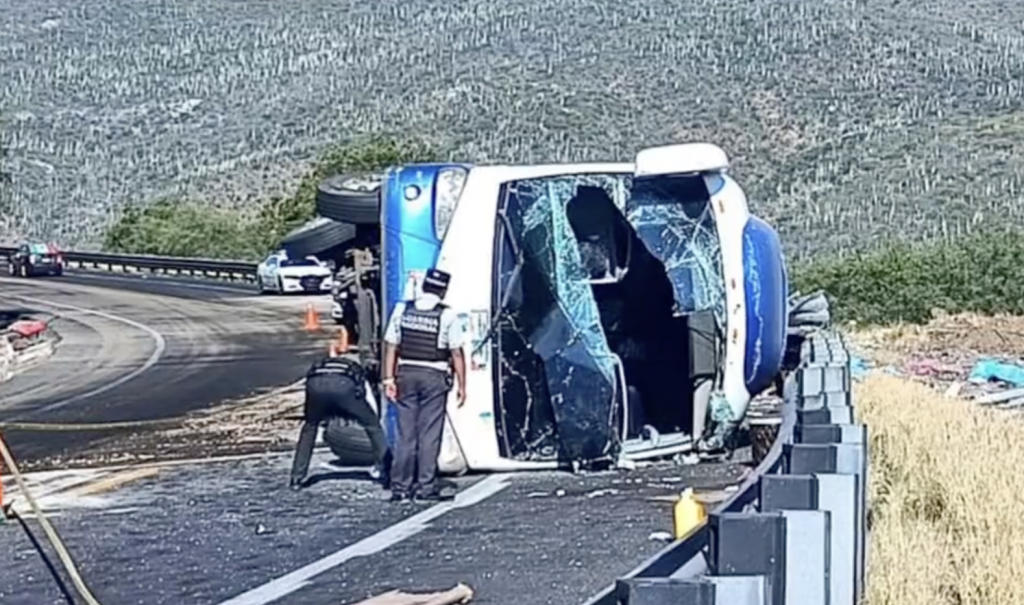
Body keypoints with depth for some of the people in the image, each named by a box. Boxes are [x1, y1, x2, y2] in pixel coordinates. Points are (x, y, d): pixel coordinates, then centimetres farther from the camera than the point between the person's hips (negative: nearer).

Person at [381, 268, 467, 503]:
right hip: (434, 377, -3)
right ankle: (426, 488, 2)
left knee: (405, 434, 8)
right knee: (429, 435, 1)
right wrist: (462, 385, 1)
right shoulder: (447, 316, -6)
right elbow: (456, 354, -6)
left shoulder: (402, 310, 3)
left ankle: (400, 488, 9)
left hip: (406, 374, 3)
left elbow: (391, 347, 3)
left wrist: (389, 379, 6)